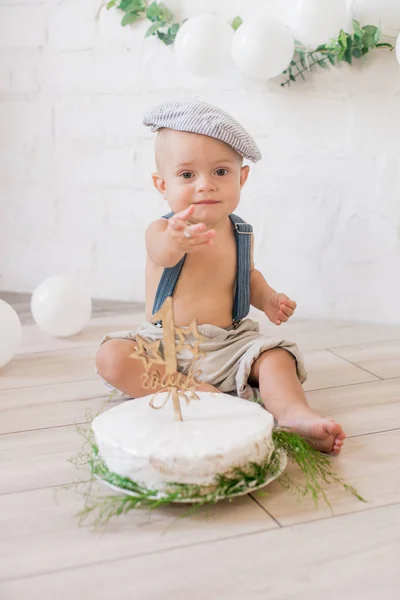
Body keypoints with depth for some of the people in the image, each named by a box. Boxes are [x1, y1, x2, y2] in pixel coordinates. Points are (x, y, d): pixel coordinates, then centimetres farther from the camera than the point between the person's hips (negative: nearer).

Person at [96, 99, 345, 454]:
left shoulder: (240, 233, 1)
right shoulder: (162, 229, -14)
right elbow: (162, 253, -42)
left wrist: (266, 297, 1)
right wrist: (175, 241, -67)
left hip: (229, 344, 3)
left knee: (276, 356, -20)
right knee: (111, 357, -26)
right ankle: (201, 396, -33)